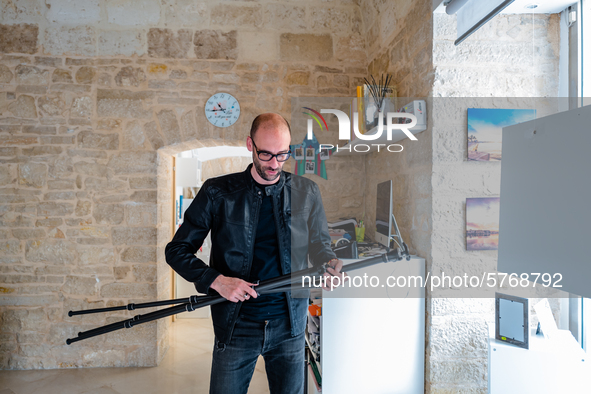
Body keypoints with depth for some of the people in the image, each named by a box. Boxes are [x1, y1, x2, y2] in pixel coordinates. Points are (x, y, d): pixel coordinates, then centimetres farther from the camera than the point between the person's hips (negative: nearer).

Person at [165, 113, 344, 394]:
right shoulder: (217, 192, -5)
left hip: (289, 324, 2)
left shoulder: (307, 193, 2)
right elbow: (177, 250, -1)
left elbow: (319, 242, 15)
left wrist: (330, 263, -8)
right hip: (236, 325, -1)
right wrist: (216, 280, -16)